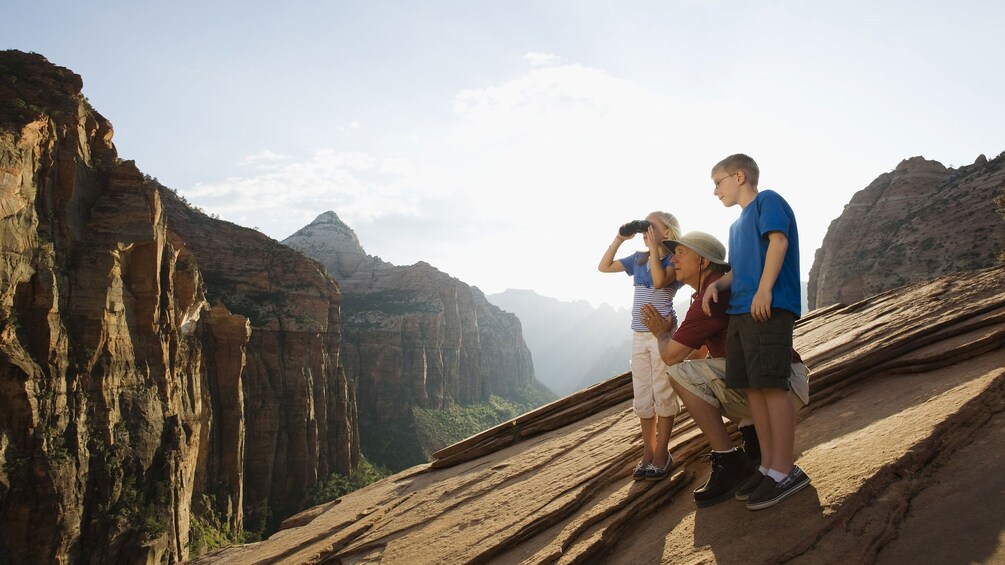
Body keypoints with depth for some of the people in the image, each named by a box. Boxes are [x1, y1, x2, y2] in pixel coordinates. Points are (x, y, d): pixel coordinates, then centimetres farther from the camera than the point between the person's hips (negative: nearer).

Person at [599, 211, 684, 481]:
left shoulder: (673, 259, -6)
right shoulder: (638, 259, 10)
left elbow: (659, 281, -24)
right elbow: (603, 267, 13)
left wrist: (653, 247, -18)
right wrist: (619, 238, 6)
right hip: (639, 335, 6)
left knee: (663, 394, 0)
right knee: (642, 397, 8)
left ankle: (661, 455, 8)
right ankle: (648, 453, 17)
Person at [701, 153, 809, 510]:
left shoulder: (767, 200, 3)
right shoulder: (736, 226, 28)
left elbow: (779, 240, -12)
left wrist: (764, 290, -22)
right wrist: (717, 284, 6)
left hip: (768, 309, -9)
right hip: (739, 312, 9)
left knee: (772, 386, -10)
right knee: (752, 388, 6)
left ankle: (785, 470, -4)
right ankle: (768, 466, 12)